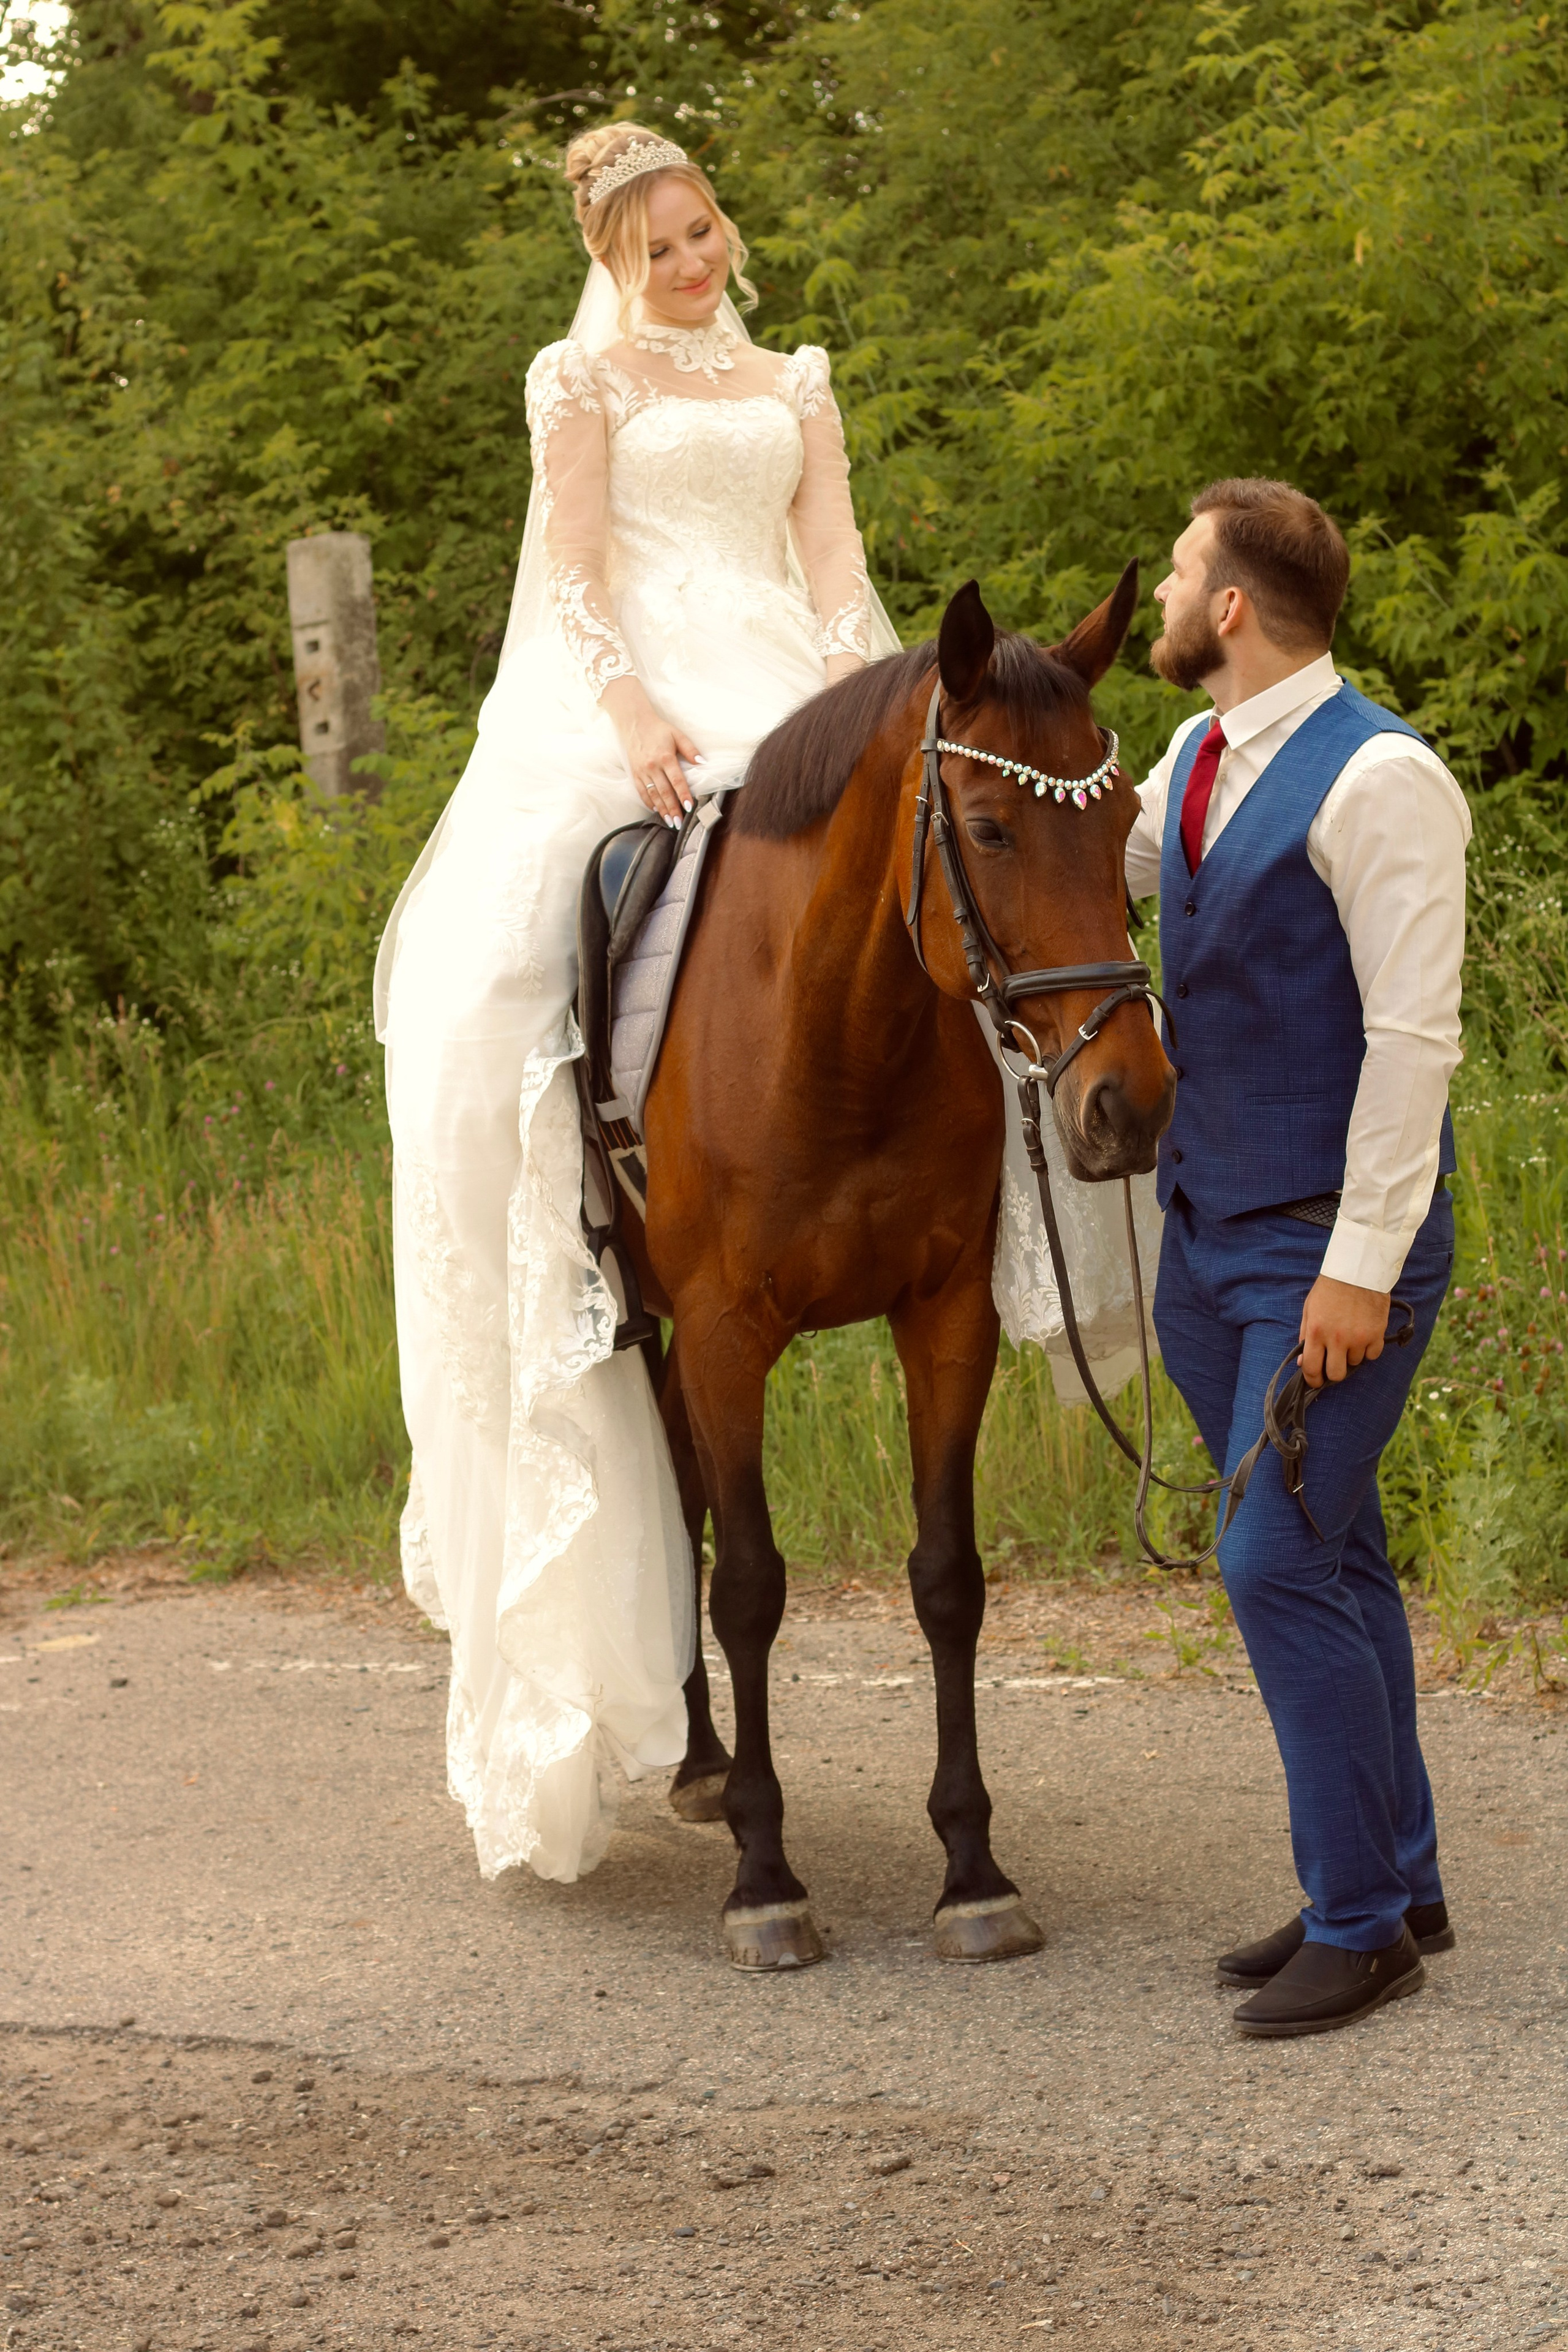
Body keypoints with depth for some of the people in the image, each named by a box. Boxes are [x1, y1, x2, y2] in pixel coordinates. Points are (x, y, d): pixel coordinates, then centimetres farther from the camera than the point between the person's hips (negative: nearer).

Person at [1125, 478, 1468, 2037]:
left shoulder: (1378, 781, -17)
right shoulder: (1201, 765, 9)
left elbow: (1412, 1038, -20)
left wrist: (1362, 1268, -22)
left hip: (1334, 1256, -8)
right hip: (1208, 1242, 8)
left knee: (1280, 1568, -10)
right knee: (1325, 1563, 13)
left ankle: (1359, 1923, 1)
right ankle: (1396, 1888, 22)